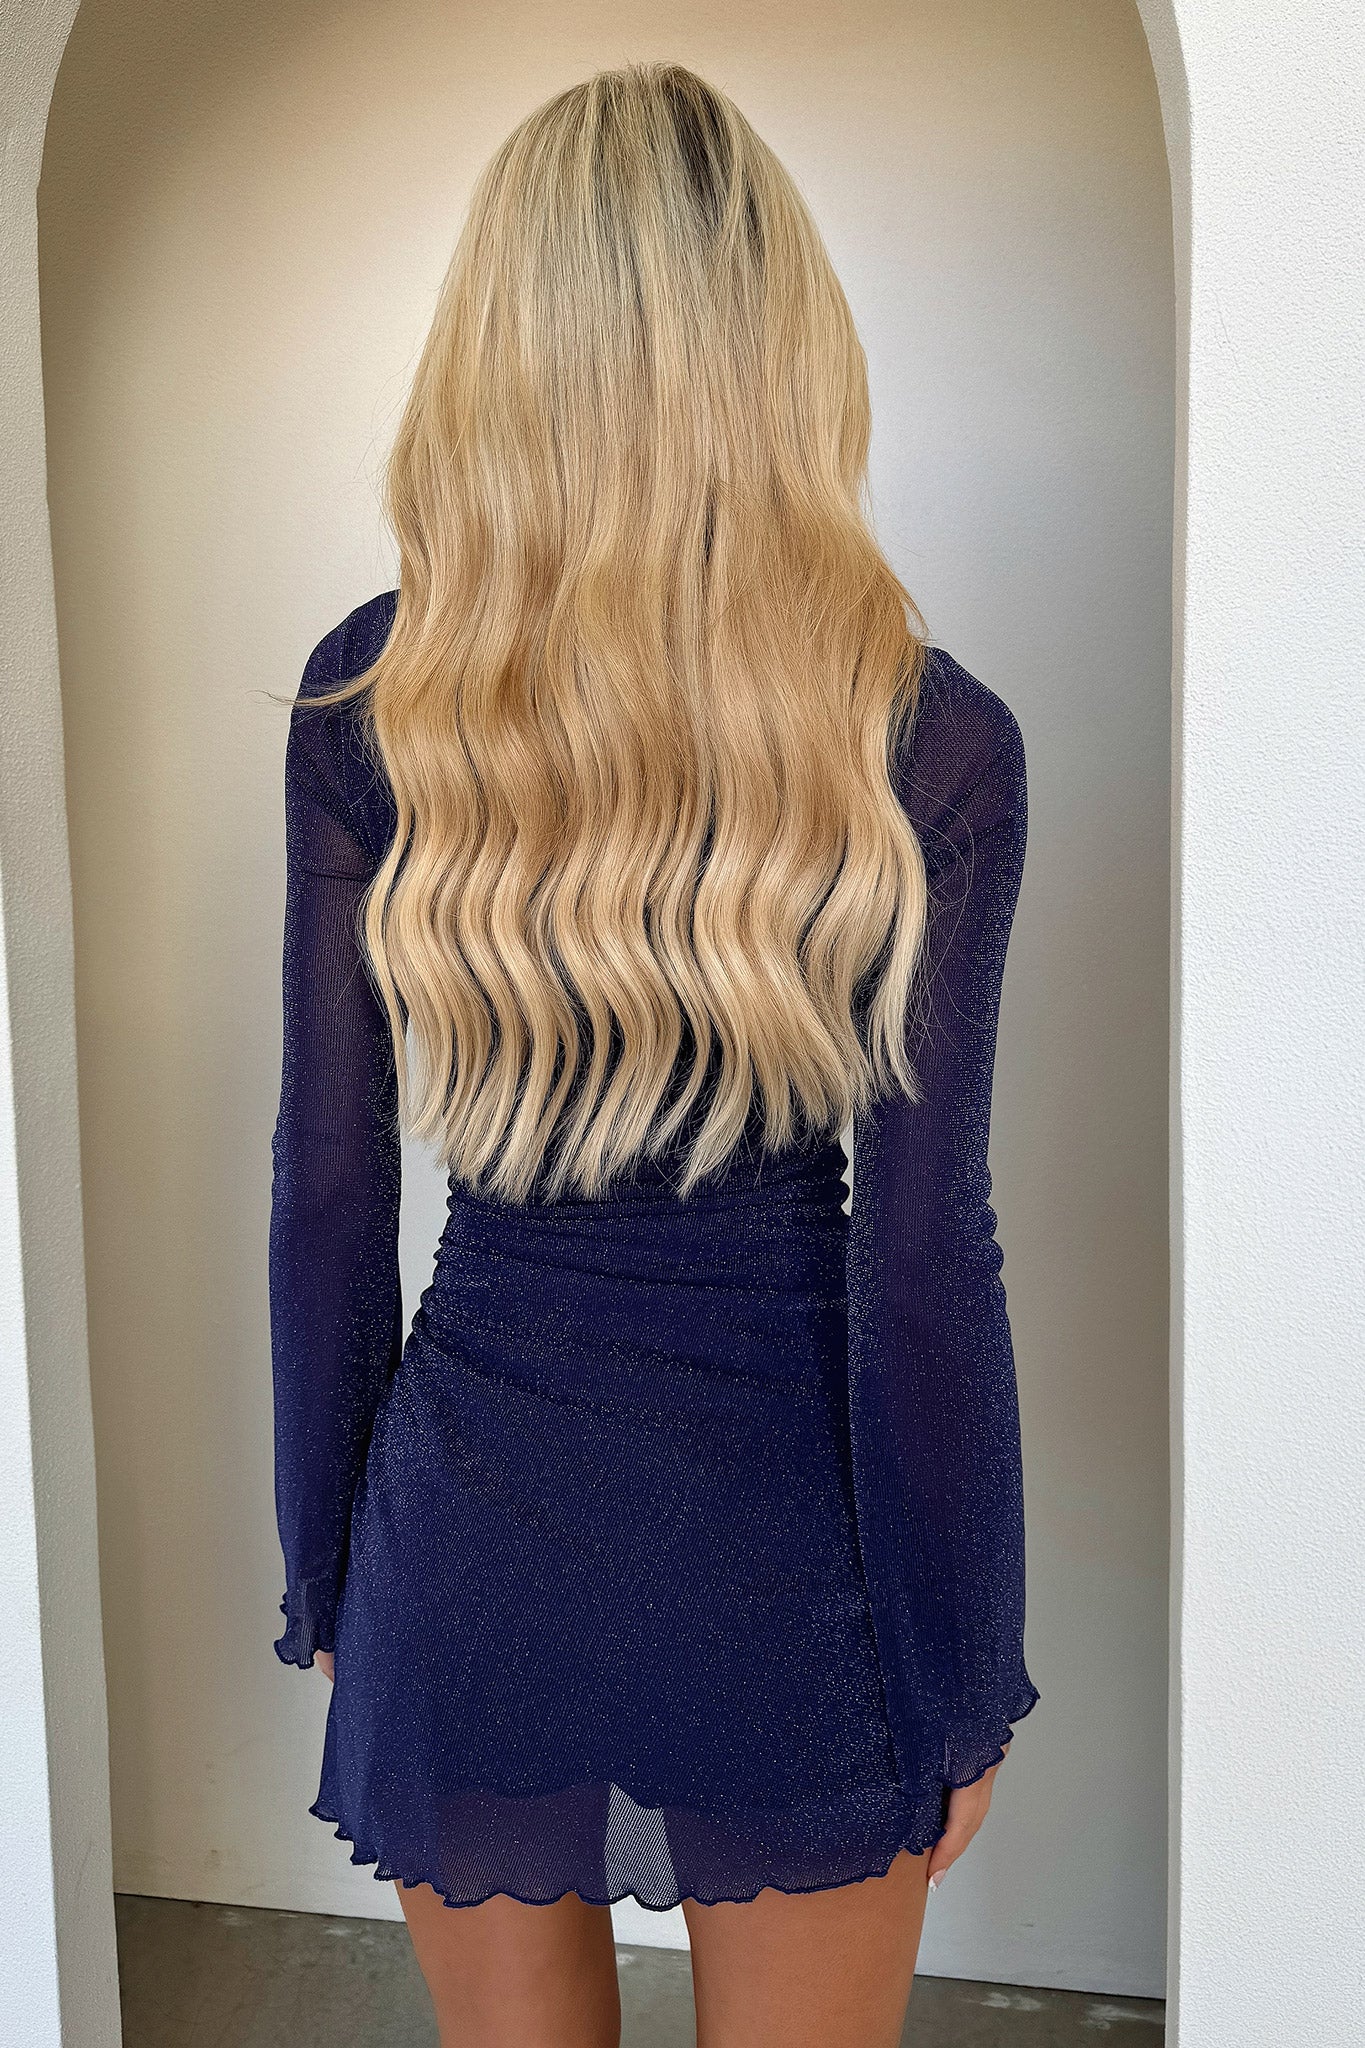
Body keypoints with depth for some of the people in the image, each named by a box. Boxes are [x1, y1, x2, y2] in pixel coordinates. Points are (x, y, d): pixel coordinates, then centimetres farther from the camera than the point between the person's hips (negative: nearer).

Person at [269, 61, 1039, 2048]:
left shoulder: (368, 703, -8)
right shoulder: (929, 740, -13)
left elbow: (326, 1185, -4)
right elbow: (923, 1258, -12)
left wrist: (331, 1572, 9)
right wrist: (959, 1678, 0)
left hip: (474, 1512, 2)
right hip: (784, 1532, -1)